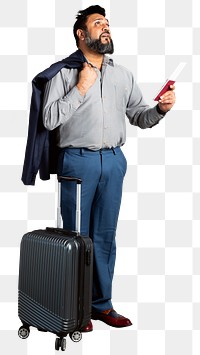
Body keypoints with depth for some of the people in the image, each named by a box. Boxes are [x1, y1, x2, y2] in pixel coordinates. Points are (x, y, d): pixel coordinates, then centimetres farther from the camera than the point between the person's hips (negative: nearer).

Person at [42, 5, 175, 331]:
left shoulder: (123, 74, 13)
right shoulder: (64, 72, -1)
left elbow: (139, 116, 12)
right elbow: (49, 119, -9)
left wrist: (160, 109, -8)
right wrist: (80, 88, -12)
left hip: (113, 160, 4)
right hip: (77, 161, -4)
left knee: (105, 236, 10)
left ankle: (102, 304, 23)